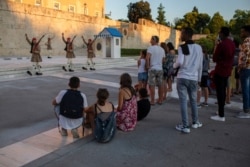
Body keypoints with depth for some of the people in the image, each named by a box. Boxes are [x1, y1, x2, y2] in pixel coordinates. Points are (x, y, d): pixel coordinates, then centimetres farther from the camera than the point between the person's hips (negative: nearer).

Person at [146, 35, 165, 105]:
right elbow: (163, 60, 17)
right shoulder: (162, 49, 13)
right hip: (160, 69, 6)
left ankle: (152, 101, 0)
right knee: (160, 85, 11)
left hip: (152, 69, -6)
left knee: (152, 85, -2)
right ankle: (160, 100, 18)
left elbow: (147, 58, -20)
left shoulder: (151, 48, -8)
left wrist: (148, 66, -10)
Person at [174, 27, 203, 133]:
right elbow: (200, 65, 11)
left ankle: (185, 126, 1)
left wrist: (174, 65, 4)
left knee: (183, 101, -1)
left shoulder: (182, 47, -7)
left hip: (182, 78, -4)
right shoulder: (199, 48, 8)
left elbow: (180, 62, -18)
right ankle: (195, 122, 30)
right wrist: (199, 78, 19)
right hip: (193, 78, 5)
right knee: (193, 100, 18)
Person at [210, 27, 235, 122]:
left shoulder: (221, 44, -16)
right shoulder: (232, 43, 11)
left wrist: (216, 47, -1)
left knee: (220, 92, -6)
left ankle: (221, 115, -5)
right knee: (223, 91, 17)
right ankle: (221, 111, 28)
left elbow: (214, 59, -10)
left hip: (220, 71, -8)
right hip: (227, 70, 9)